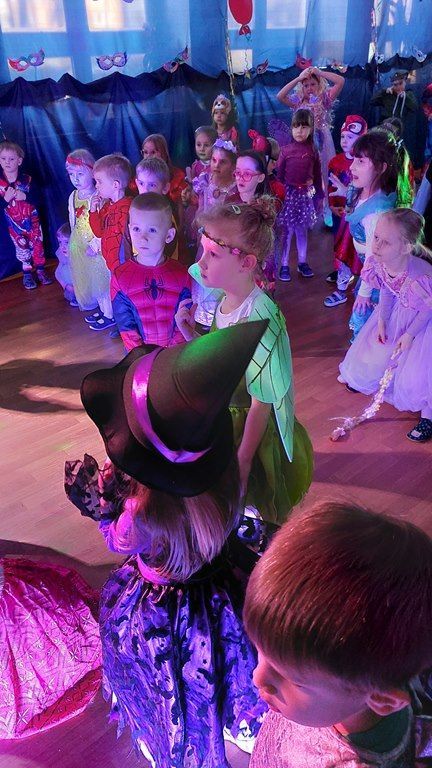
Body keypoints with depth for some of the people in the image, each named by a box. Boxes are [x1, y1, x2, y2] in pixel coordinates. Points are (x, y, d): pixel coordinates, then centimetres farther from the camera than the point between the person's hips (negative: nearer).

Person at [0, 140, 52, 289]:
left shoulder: (27, 179, -11)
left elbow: (37, 199, -13)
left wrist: (24, 196, -28)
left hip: (31, 219, 0)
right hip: (14, 223, 0)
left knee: (37, 244, 8)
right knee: (21, 247, 9)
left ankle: (40, 270, 25)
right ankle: (27, 274, 22)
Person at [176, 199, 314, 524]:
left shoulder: (260, 319, -32)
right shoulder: (222, 300, -7)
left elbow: (262, 403, -25)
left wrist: (243, 461, -17)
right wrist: (188, 331, -9)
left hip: (251, 428, -7)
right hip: (223, 418, 7)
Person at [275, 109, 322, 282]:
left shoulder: (313, 151, 2)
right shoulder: (286, 150, -4)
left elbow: (317, 175, 8)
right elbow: (279, 174, -2)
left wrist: (319, 196, 10)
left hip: (306, 194, 2)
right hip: (289, 194, -2)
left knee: (302, 230, 11)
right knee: (286, 230, -1)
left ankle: (302, 263, 21)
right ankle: (284, 266, 6)